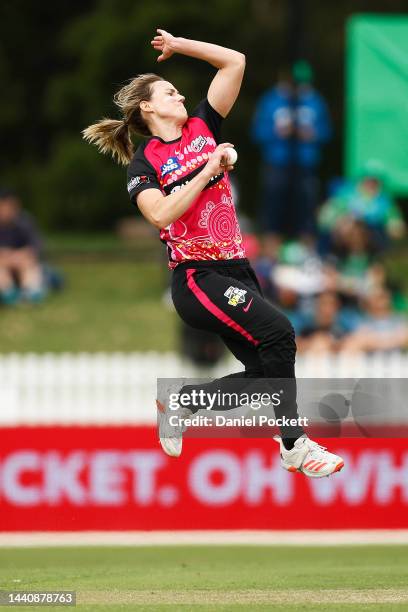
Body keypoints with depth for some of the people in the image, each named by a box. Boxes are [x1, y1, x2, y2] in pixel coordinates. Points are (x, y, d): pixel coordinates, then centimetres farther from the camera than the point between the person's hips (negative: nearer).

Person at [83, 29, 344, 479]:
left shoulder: (203, 128, 14)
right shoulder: (143, 162, 1)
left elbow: (234, 62, 12)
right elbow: (161, 214, -19)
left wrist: (178, 45, 13)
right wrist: (208, 171, -15)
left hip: (236, 270, 7)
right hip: (198, 277, -7)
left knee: (265, 371, -4)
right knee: (278, 333, -23)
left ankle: (182, 402, 13)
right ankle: (294, 446, -13)